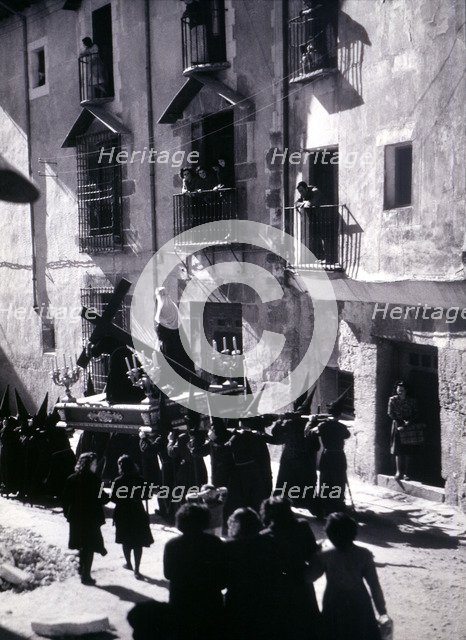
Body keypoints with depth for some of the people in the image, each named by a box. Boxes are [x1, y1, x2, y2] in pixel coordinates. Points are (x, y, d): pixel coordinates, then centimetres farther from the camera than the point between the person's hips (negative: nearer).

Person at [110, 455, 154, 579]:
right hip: (138, 513, 1)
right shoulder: (140, 479, -7)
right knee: (138, 543, 4)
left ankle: (129, 564, 32)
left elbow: (114, 498, -10)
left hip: (123, 514, -1)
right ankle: (136, 569, 1)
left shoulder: (118, 481, -15)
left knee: (126, 541, 18)